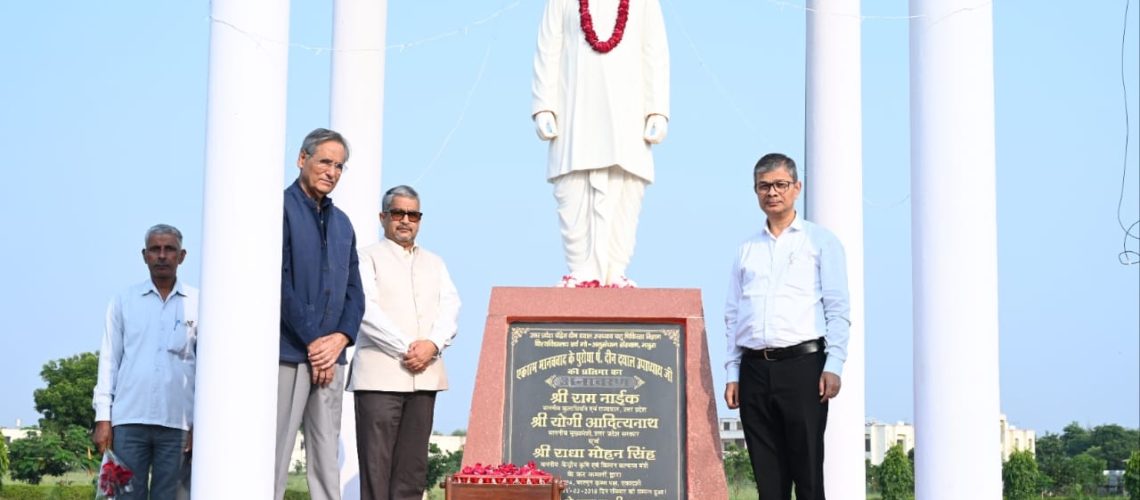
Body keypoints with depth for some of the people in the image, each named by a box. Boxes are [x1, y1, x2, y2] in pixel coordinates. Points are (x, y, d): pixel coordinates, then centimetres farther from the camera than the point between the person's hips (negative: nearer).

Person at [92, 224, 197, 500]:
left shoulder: (198, 303, 7)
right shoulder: (124, 300, 9)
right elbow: (109, 360, 8)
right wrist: (103, 416, 0)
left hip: (177, 421, 0)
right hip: (128, 418, 0)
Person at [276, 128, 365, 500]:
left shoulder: (342, 223, 17)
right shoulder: (281, 208, -3)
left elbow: (354, 291, 15)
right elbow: (278, 282, -11)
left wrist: (341, 338, -3)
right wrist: (312, 342, -11)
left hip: (330, 356, 6)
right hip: (288, 353, -6)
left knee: (327, 458, 6)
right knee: (276, 454, -5)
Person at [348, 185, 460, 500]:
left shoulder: (435, 263, 22)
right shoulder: (369, 258, 7)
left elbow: (450, 309, 10)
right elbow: (367, 310, -6)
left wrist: (432, 345, -10)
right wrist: (406, 347, -14)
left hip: (424, 375, 5)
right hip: (380, 375, -5)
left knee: (413, 463, 2)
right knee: (376, 461, -8)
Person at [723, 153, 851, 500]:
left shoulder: (820, 241, 9)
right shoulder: (747, 250, 19)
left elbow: (839, 309, 2)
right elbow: (732, 315, 17)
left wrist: (833, 366, -9)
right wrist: (733, 374, 8)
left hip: (802, 364, -3)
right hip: (754, 369, 4)